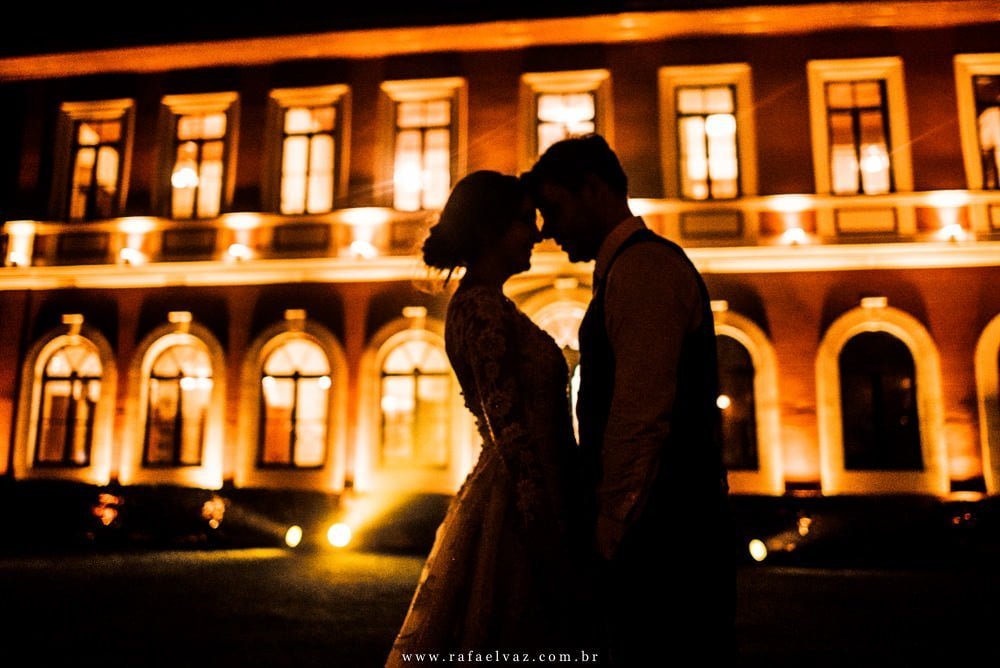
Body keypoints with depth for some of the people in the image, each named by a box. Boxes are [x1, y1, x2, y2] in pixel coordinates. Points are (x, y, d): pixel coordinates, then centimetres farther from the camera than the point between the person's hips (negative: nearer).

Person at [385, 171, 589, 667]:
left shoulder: (479, 303, 15)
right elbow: (511, 430, -21)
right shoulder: (484, 307, -15)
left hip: (502, 497, 10)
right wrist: (550, 540, -19)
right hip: (518, 512, -10)